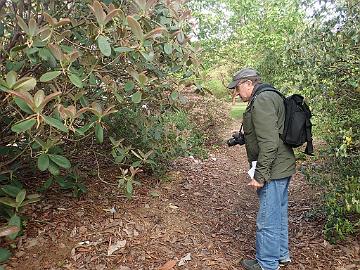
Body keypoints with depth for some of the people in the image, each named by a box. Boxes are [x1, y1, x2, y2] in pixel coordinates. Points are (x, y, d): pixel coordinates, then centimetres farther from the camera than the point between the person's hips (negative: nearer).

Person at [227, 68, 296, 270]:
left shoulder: (261, 101, -18)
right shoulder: (270, 96, 15)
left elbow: (268, 143, -25)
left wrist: (260, 175, -22)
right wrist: (240, 137, 17)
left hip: (273, 170, -11)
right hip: (283, 168, 11)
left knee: (268, 220, 3)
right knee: (279, 214, 22)